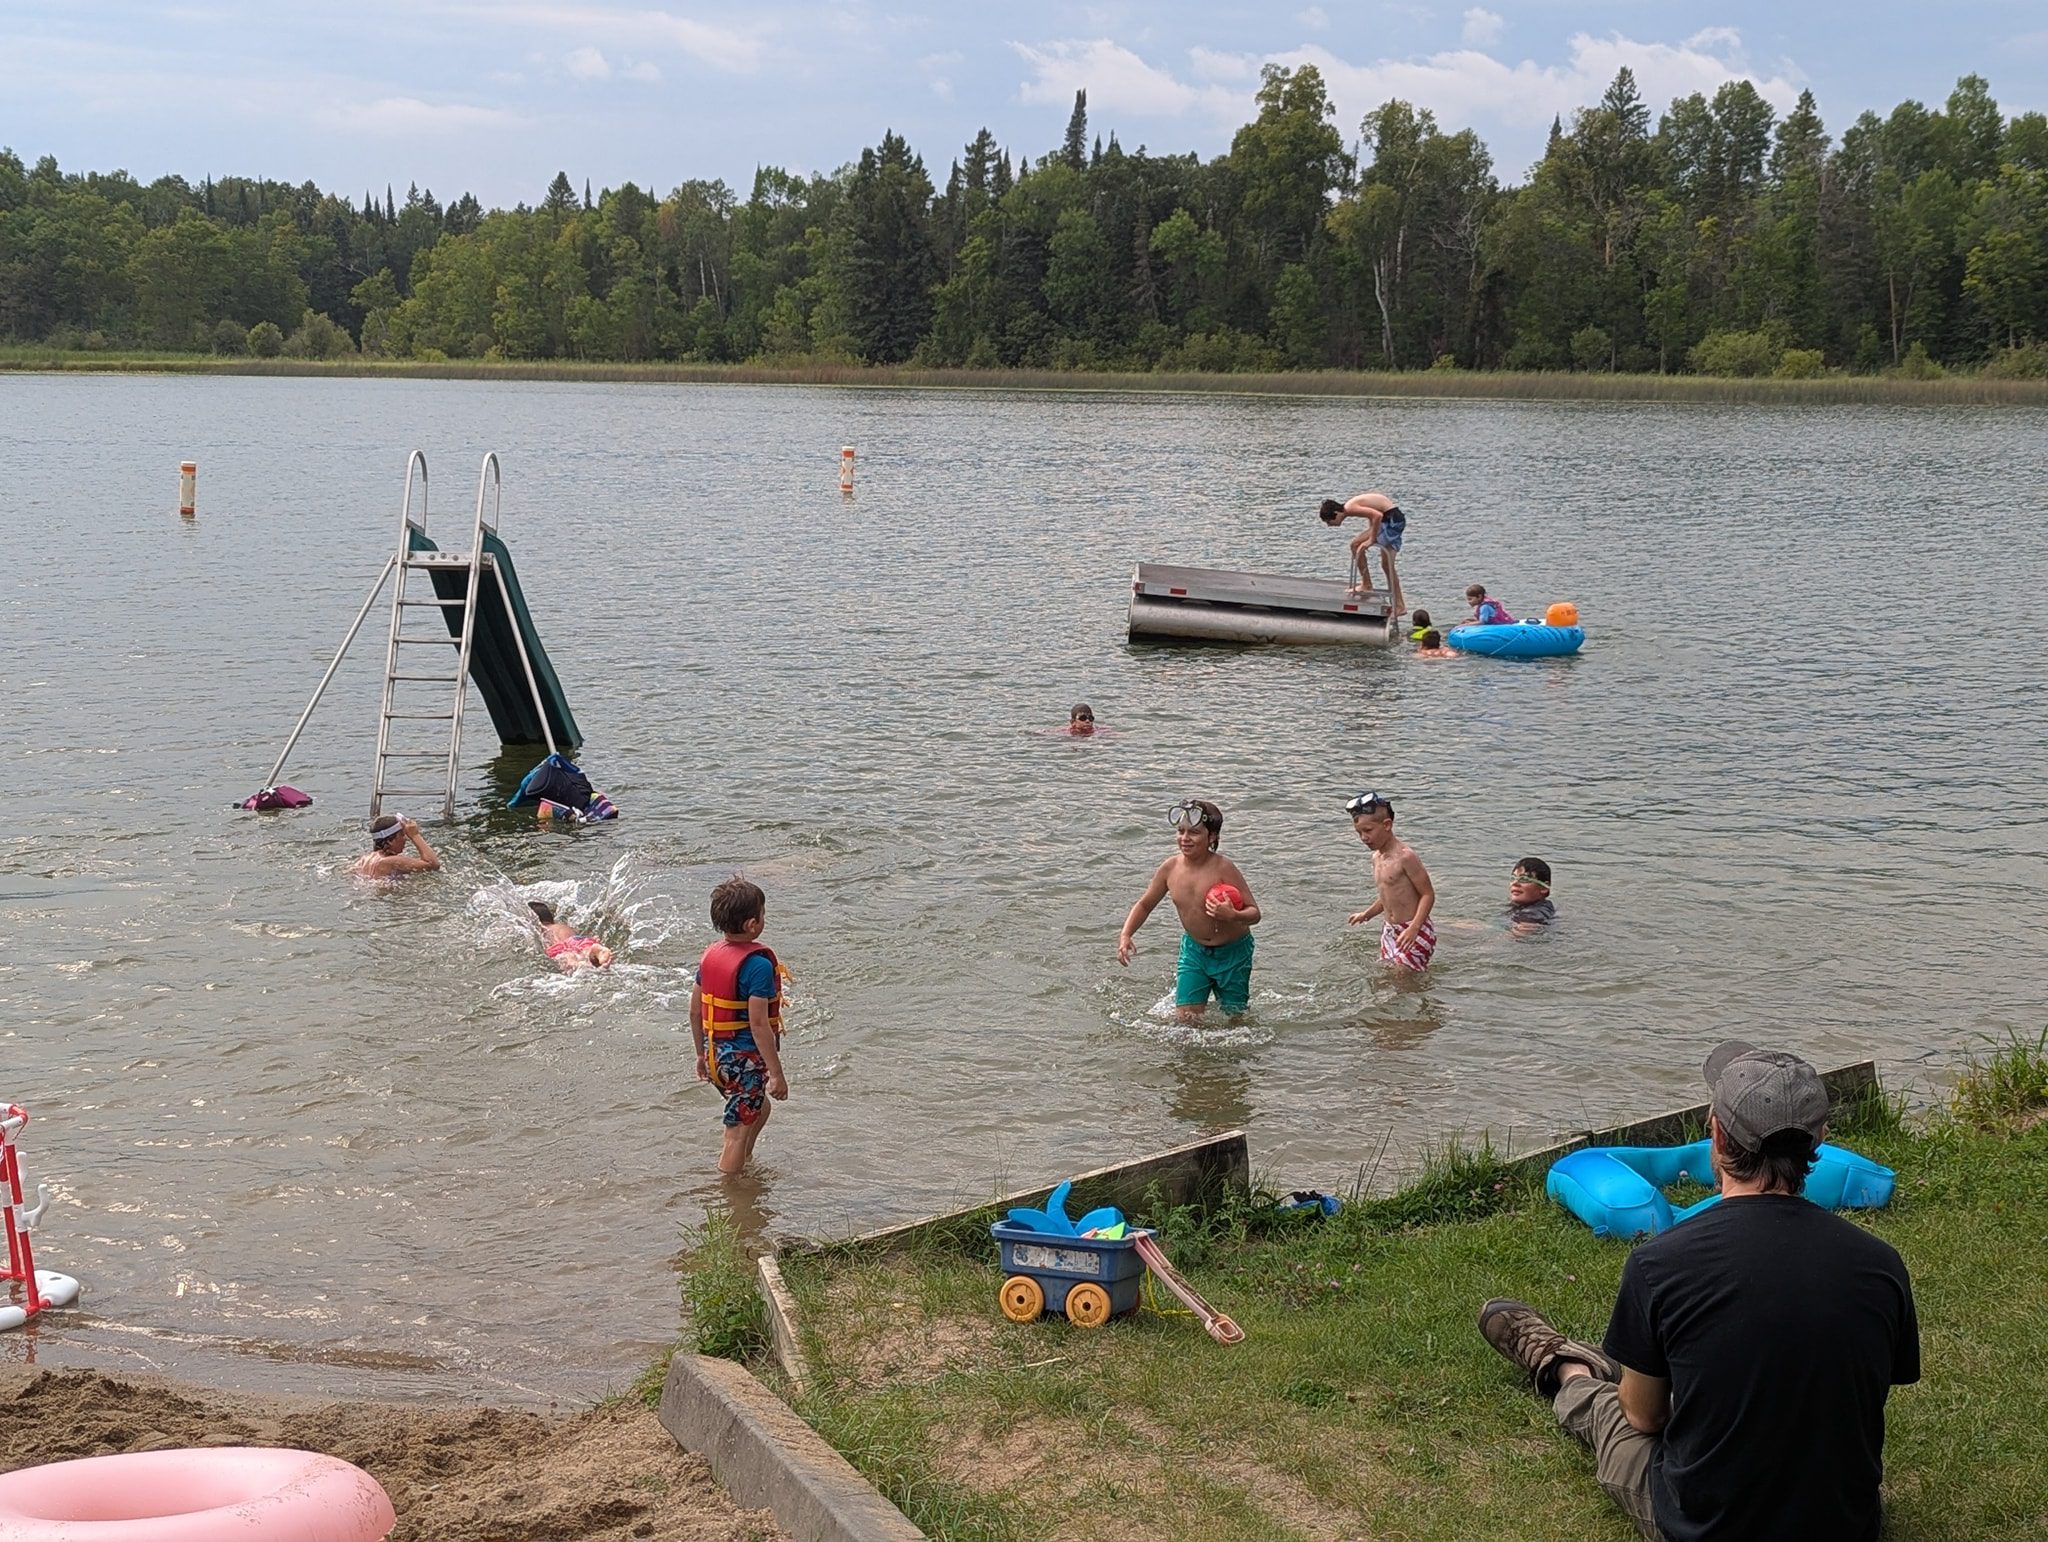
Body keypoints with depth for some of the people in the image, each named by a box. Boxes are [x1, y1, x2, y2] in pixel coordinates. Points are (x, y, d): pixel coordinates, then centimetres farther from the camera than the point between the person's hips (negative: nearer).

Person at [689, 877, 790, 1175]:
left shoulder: (710, 954, 4)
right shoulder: (758, 965, -21)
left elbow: (695, 1010, 11)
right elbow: (758, 1024, -23)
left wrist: (702, 1054, 22)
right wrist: (777, 1074, -17)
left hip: (716, 1055, 8)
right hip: (744, 1058, -8)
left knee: (760, 1108, 28)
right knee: (738, 1132, 3)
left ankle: (742, 1165, 37)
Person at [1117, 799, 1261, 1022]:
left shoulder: (1223, 868, -24)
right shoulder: (1171, 867, -11)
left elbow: (1254, 912, -21)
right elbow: (1145, 905, 3)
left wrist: (1233, 916, -43)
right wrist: (1125, 935, -11)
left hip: (1232, 952, -3)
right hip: (1193, 949, 3)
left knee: (1233, 1018, 11)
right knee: (1185, 1018, -5)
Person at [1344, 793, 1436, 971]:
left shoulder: (1405, 856, -17)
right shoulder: (1377, 857, 10)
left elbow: (1428, 894, -17)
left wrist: (1414, 928, -26)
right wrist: (1367, 914, 14)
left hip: (1414, 933, -9)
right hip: (1389, 930, 9)